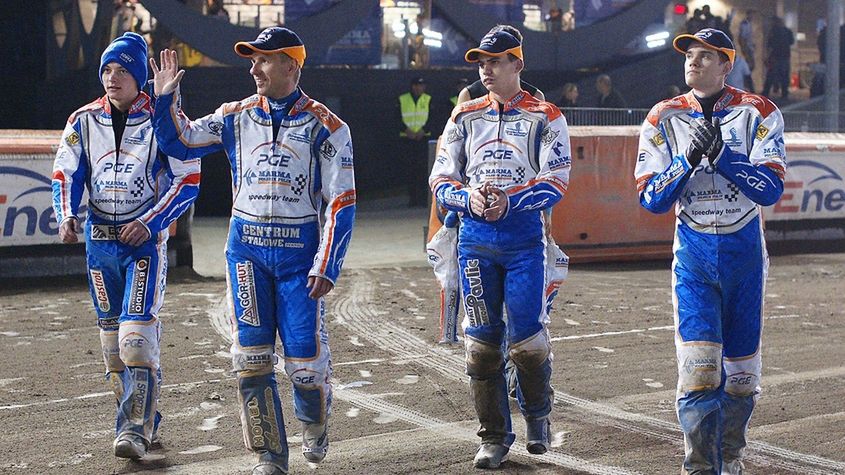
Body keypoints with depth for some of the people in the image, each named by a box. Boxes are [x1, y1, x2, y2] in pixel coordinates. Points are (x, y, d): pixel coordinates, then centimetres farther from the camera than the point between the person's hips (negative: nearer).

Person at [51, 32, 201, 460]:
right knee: (111, 331, 11)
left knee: (138, 329, -16)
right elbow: (65, 174, 8)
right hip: (99, 239, 5)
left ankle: (135, 428, -15)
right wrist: (66, 216, -12)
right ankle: (142, 420, 24)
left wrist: (150, 223, -15)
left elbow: (187, 181, -5)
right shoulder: (83, 121, 5)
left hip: (144, 238, -5)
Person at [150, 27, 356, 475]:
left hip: (299, 251, -3)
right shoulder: (236, 116, 7)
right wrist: (166, 98, -7)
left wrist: (327, 266, -12)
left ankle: (315, 425, 29)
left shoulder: (325, 126, -4)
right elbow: (178, 141, 9)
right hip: (247, 248, 3)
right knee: (251, 355, -1)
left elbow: (341, 202, -6)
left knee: (306, 355, -3)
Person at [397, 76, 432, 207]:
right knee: (410, 169, 1)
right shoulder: (401, 100, 7)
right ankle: (412, 198, 6)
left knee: (422, 168, -8)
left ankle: (422, 197, -7)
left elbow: (432, 118, 2)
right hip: (406, 138, 1)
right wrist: (407, 130, -12)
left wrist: (423, 131, -11)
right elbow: (398, 119, 3)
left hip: (423, 138, -1)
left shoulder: (428, 100, 8)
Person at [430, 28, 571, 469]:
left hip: (524, 237, -3)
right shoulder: (465, 116, 11)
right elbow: (441, 178, 7)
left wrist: (509, 202, -21)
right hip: (475, 237, 3)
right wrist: (469, 198, -13)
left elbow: (554, 182, -7)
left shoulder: (545, 117, 1)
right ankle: (494, 436, 14)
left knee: (526, 337, -6)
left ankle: (537, 415, 22)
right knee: (481, 340, 3)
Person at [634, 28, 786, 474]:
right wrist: (689, 158, -19)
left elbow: (771, 189, -14)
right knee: (698, 366, -13)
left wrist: (721, 153, -25)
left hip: (745, 253, 0)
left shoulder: (758, 114, -3)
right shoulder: (663, 119, 1)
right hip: (693, 257, 0)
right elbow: (651, 199, -5)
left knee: (741, 369, 9)